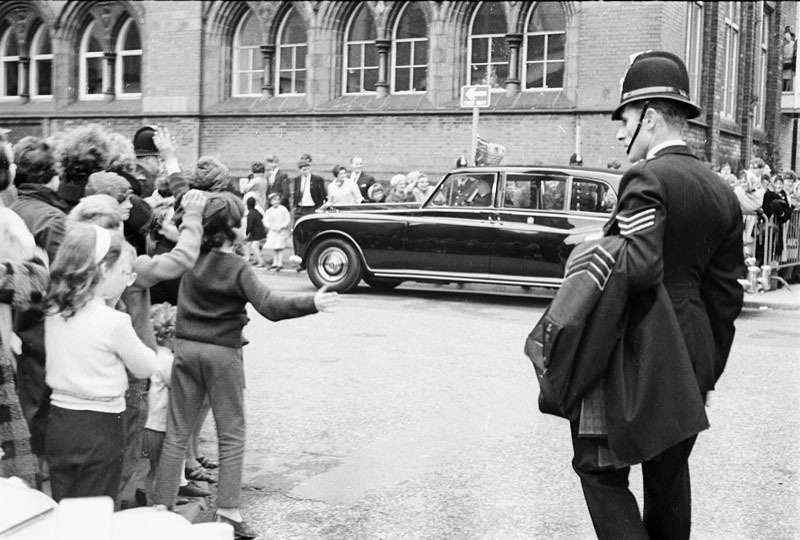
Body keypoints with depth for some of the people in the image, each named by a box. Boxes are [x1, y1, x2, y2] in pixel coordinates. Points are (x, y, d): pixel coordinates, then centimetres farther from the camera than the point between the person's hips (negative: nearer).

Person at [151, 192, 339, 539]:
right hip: (222, 354, -4)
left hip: (186, 348, 5)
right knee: (231, 436, 6)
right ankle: (228, 512, 2)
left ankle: (160, 506, 13)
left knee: (177, 432, 11)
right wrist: (312, 303, -31)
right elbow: (270, 306, -26)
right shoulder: (237, 269, -14)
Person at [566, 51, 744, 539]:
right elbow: (726, 295, 12)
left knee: (601, 469, 0)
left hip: (635, 352, -8)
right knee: (669, 472, 18)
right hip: (692, 351, 8)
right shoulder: (722, 193, 10)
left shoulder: (647, 179, -14)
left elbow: (640, 270, -27)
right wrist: (709, 372, 19)